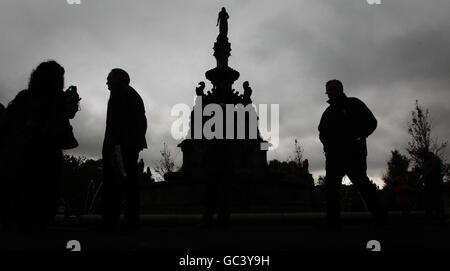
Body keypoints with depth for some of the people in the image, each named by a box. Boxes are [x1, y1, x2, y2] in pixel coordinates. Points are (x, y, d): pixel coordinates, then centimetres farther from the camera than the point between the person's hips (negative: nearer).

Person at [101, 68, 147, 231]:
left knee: (112, 183, -11)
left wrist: (114, 142, -20)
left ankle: (110, 223, -16)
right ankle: (132, 223, 3)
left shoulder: (119, 90, 3)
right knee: (130, 181, 5)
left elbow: (116, 116, -12)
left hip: (119, 143, -8)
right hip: (133, 144, 8)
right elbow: (142, 122, 20)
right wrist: (137, 141, 14)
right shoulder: (136, 95, 28)